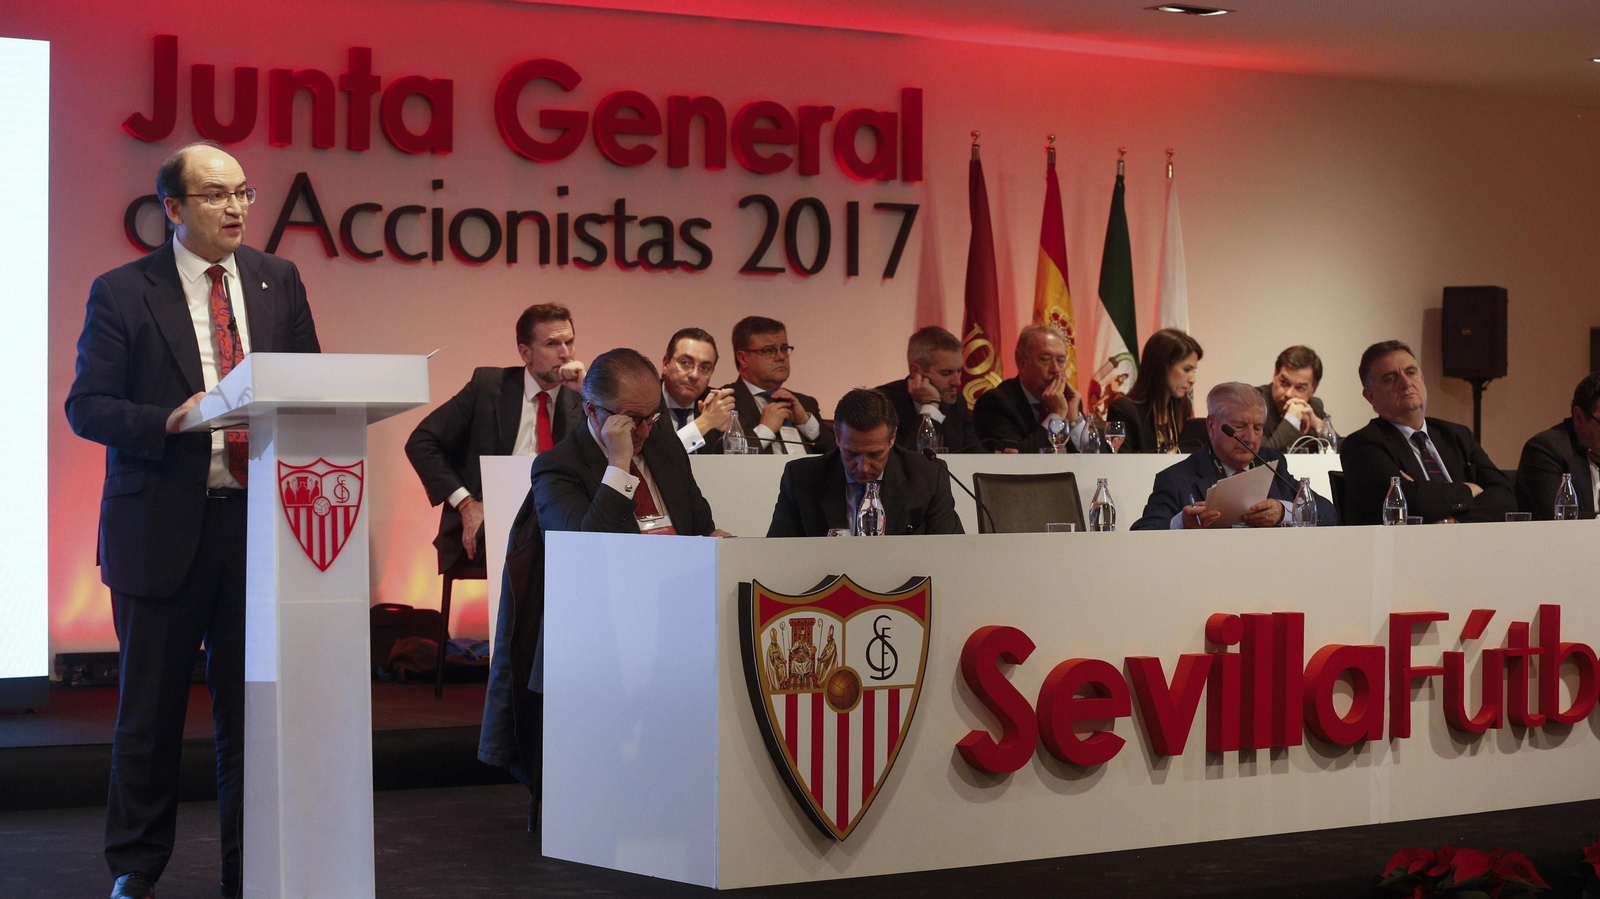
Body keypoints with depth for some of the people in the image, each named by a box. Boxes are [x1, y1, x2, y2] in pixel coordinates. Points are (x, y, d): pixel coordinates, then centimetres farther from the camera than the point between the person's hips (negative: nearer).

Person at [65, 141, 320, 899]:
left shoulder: (277, 282, 9)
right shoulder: (121, 293, -2)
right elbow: (87, 406, -5)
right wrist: (169, 422, -20)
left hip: (259, 519, 3)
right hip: (161, 526, -3)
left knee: (251, 705, 6)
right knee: (150, 709, 6)